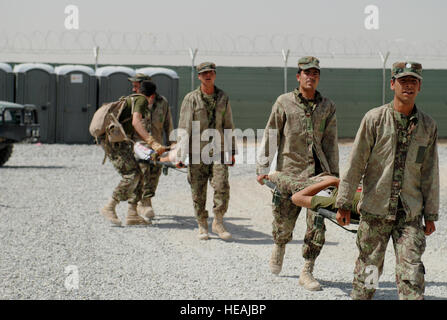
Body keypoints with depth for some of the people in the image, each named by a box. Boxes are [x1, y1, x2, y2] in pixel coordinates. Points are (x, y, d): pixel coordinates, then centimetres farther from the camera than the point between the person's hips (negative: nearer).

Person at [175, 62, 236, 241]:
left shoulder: (223, 98, 8)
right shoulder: (191, 99, -1)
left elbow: (228, 126, 14)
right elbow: (184, 128, -4)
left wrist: (232, 152, 13)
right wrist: (180, 155, -10)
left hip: (218, 152, 1)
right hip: (197, 152, -1)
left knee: (222, 187, -12)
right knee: (198, 192, 3)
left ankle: (218, 223, 3)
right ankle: (202, 227, 15)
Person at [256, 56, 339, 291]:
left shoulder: (327, 107, 9)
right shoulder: (284, 102, 3)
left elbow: (330, 143, 10)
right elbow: (270, 136, 4)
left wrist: (333, 174, 7)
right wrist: (262, 168, 0)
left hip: (317, 173, 1)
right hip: (289, 170, -1)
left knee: (317, 224, -6)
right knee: (284, 223, 5)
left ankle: (307, 273, 3)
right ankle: (279, 248, 39)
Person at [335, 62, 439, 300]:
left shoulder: (428, 126, 5)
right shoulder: (375, 119, -3)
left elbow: (430, 173, 11)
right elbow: (355, 163, -2)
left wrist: (430, 214, 11)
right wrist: (343, 203, -3)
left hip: (410, 213, 2)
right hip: (375, 209, -1)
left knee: (411, 272, -6)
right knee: (368, 268, 6)